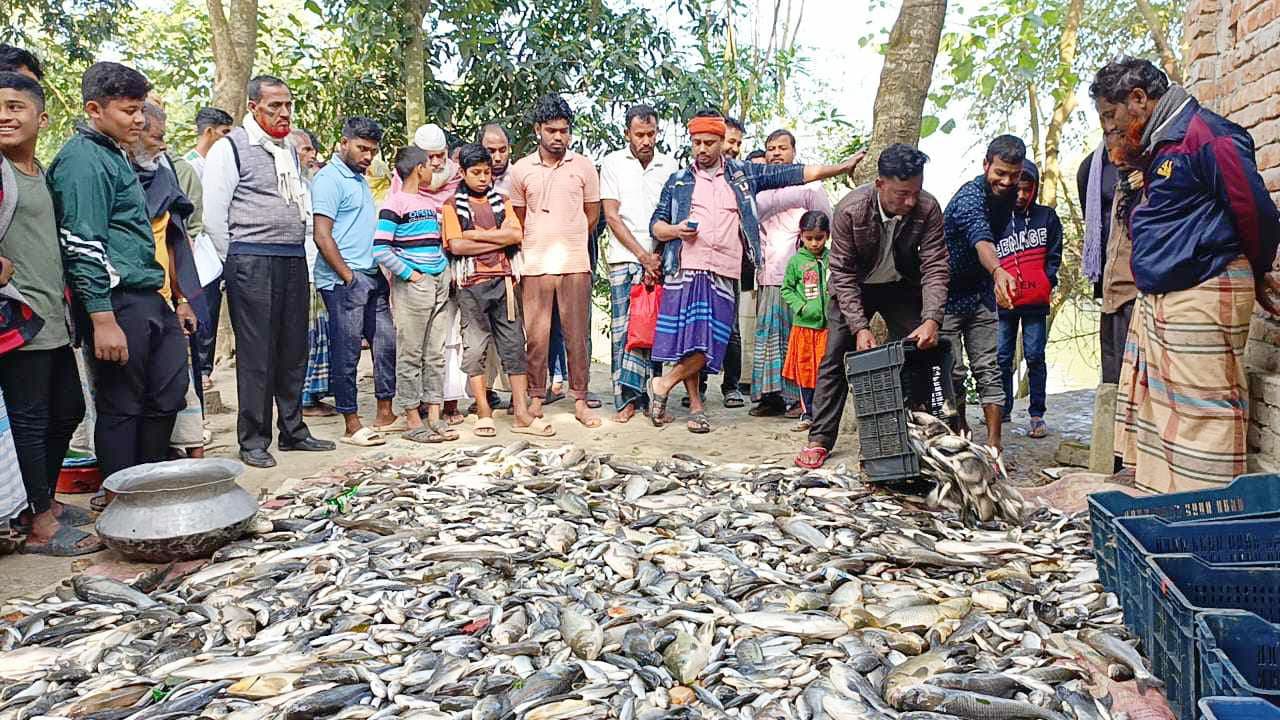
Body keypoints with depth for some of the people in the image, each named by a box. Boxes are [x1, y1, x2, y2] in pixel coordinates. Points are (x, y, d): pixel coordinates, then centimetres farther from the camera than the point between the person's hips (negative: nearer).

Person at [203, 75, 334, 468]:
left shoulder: (289, 152, 19)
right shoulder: (230, 148, -2)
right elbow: (214, 214, -6)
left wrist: (301, 253, 15)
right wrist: (236, 264, -4)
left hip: (294, 260, 7)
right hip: (252, 262, -6)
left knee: (293, 350, 10)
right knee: (256, 354, -3)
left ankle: (293, 430, 21)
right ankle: (253, 440, 7)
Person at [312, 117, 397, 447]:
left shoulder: (360, 180, 19)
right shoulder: (329, 179, -9)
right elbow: (322, 237, -16)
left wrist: (383, 273, 15)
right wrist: (348, 277, -15)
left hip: (372, 277, 9)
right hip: (344, 281, -9)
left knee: (386, 343, 10)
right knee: (346, 353, -2)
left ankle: (385, 415, 19)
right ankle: (352, 426, 5)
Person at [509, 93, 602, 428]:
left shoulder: (584, 166, 5)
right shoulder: (521, 169, 6)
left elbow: (592, 214, 12)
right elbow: (518, 218, 14)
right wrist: (537, 246, 12)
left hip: (575, 264, 0)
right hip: (534, 265, 1)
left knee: (577, 335, 2)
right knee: (535, 337, 3)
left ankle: (580, 401, 11)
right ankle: (536, 399, 16)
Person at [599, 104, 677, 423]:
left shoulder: (669, 166, 9)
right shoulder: (613, 163, 6)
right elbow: (611, 216, 1)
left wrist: (660, 258, -5)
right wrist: (643, 256, -6)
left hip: (660, 259, 1)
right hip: (624, 257, -1)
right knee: (622, 328, -3)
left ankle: (632, 395, 0)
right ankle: (628, 399, 3)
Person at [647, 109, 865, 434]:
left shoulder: (744, 174, 14)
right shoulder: (678, 181, 14)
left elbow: (794, 174, 11)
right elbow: (655, 224, 15)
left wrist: (841, 166, 7)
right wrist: (675, 231, -7)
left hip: (723, 275, 0)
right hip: (685, 271, 0)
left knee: (708, 345, -8)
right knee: (687, 340, -2)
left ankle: (663, 384, 9)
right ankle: (696, 405, 12)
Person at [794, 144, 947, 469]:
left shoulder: (928, 209, -24)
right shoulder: (850, 210, -29)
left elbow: (935, 267, -21)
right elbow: (842, 273, -25)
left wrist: (932, 320, -36)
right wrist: (860, 327, -31)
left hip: (902, 287, 2)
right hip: (852, 287, -2)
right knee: (836, 358, -7)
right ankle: (820, 439, -3)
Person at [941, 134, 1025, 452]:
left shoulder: (1008, 194, 1)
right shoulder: (970, 196, -25)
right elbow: (981, 240, -45)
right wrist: (998, 271, -64)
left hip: (981, 293, 7)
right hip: (948, 294, -6)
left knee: (988, 369, 1)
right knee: (952, 373, -3)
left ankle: (993, 444, 3)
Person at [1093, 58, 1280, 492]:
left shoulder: (1206, 135, -12)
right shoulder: (1158, 146, 18)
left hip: (1202, 297, -10)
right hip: (1156, 300, 10)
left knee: (1201, 410, -7)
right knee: (1147, 406, 13)